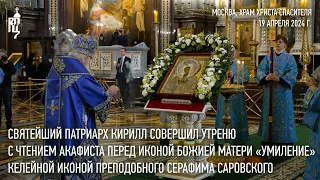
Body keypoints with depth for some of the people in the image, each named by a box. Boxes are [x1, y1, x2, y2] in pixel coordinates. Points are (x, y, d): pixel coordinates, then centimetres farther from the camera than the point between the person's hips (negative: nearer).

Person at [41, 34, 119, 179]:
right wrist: (110, 93, 8)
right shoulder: (80, 75, -18)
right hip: (76, 128, -7)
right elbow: (100, 98, -12)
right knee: (80, 165, 4)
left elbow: (45, 98, 18)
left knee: (56, 159, 15)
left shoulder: (56, 70, 6)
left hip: (54, 128, 8)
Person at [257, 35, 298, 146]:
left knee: (283, 114, -1)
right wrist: (265, 77, -21)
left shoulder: (289, 58, 5)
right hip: (269, 90, 2)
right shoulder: (268, 57, 11)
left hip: (283, 90, -2)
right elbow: (260, 69, 1)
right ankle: (267, 139, 9)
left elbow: (293, 72, -7)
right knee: (269, 112, 4)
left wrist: (280, 79, -22)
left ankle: (285, 140, 5)